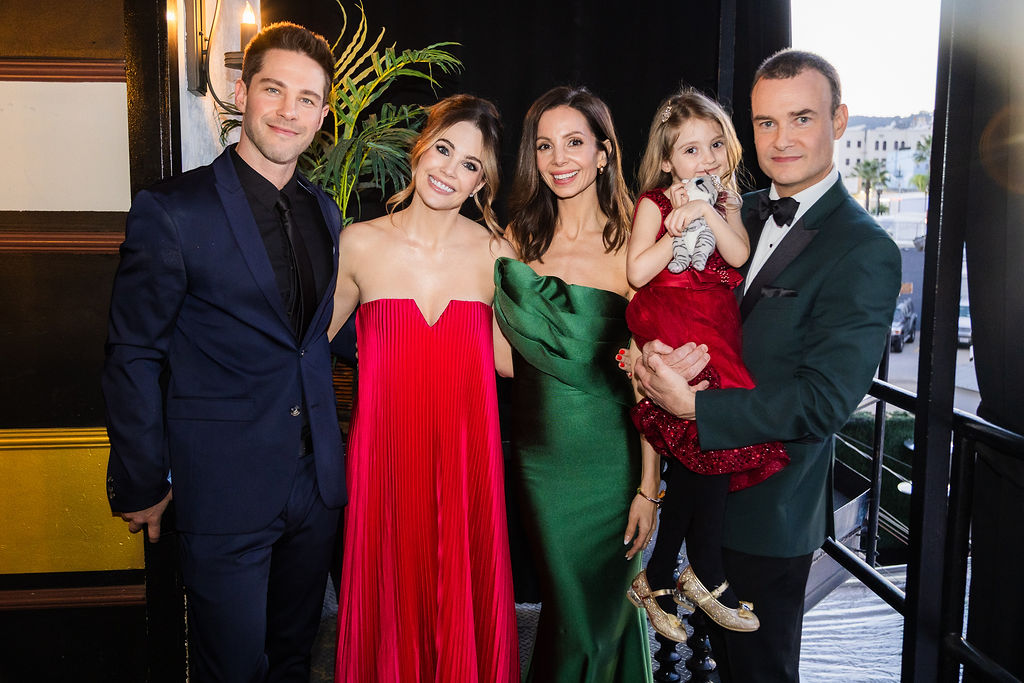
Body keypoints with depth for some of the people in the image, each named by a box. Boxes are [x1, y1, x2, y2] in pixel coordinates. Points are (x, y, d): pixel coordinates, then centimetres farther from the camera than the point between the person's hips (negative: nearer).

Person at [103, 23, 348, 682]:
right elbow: (134, 356, -8)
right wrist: (142, 485, -5)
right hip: (224, 491, -5)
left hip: (315, 481, 6)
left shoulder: (326, 213, 7)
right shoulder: (171, 212, -11)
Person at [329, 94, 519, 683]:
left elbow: (509, 362, 0)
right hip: (386, 454, 0)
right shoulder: (360, 244, -2)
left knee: (462, 606, 12)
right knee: (391, 603, 12)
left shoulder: (495, 254, -1)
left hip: (466, 458, 1)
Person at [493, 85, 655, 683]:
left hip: (614, 459, -2)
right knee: (567, 605, 14)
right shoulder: (517, 241, 1)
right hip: (540, 456, 2)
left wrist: (649, 486, -10)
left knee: (609, 604, 13)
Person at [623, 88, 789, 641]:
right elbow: (636, 273, -9)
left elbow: (739, 255, -1)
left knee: (692, 459, 4)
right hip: (671, 333, -6)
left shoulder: (725, 203, 17)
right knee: (716, 441, -15)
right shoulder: (654, 203, 1)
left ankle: (657, 579, 17)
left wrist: (710, 215, -12)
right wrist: (678, 229, -12)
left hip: (716, 336, 6)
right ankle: (706, 574, 5)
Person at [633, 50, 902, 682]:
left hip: (768, 510, -7)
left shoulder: (865, 253, -19)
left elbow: (824, 402, -25)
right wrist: (658, 351, -16)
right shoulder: (742, 213, 4)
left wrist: (693, 405, -27)